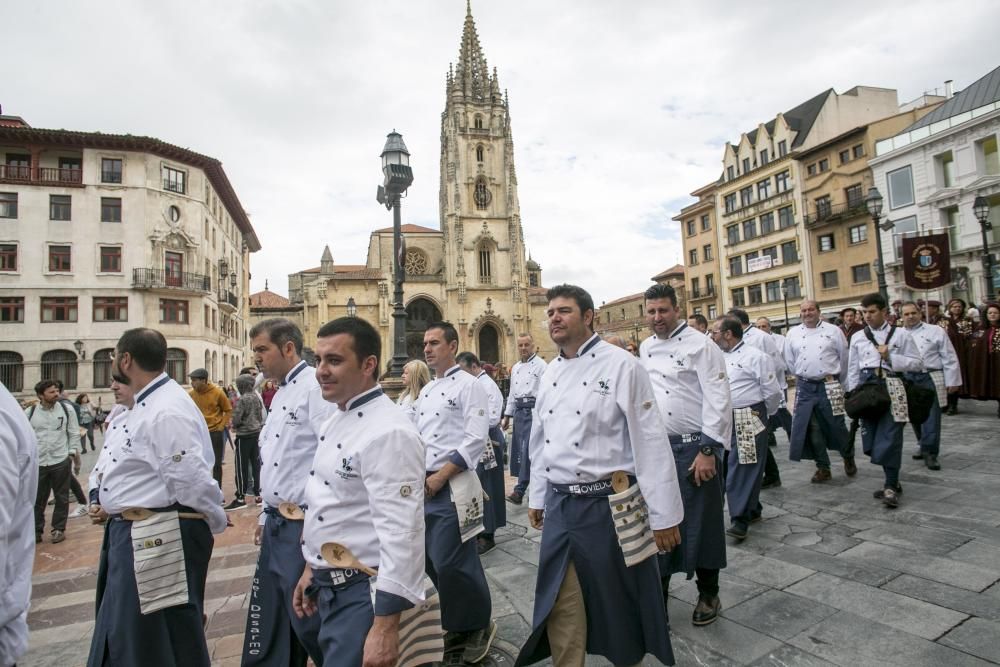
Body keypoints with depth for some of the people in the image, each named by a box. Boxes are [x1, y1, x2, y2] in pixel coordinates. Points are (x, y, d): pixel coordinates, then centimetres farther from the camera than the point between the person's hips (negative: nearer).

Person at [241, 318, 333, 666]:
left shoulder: (316, 386, -16)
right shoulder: (281, 393, 15)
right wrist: (266, 514, 20)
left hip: (303, 526, -9)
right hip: (278, 524, 10)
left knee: (309, 622, 2)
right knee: (268, 624, 19)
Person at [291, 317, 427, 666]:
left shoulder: (388, 432, -25)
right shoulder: (336, 421, 6)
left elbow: (401, 533, -27)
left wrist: (385, 627, -25)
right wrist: (312, 568, 19)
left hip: (365, 593, -9)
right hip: (330, 586, 9)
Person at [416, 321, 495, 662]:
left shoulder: (468, 385, -8)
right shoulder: (426, 391, 16)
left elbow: (476, 439, -17)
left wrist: (440, 476, -17)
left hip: (452, 487, -8)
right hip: (425, 487, 8)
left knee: (451, 562, -5)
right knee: (433, 563, 12)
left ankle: (479, 624, 19)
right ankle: (457, 626, 31)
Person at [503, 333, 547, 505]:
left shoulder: (541, 365, -6)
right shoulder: (515, 368, 17)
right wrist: (507, 416, 19)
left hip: (533, 409, -8)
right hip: (519, 410, 8)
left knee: (527, 450, -10)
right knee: (518, 449, 10)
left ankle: (519, 491, -9)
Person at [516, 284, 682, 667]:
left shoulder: (620, 365, -13)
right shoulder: (550, 373, 7)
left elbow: (649, 441, -14)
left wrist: (663, 514, -12)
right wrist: (537, 496, 18)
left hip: (608, 503, -5)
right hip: (559, 505, 5)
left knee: (620, 600, 14)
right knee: (561, 603, 14)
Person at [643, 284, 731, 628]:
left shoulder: (700, 345, -10)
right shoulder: (645, 348, 10)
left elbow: (718, 400, -14)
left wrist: (708, 451, -17)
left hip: (695, 446, -5)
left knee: (701, 522, 7)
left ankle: (708, 595, 28)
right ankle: (656, 594, 28)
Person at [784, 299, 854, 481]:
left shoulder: (833, 331, 0)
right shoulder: (793, 333, 5)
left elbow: (844, 358, 5)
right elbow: (789, 361, 12)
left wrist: (837, 382, 9)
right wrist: (803, 376, 11)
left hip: (829, 386, -2)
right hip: (805, 387, 2)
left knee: (836, 426, 4)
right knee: (813, 428, 5)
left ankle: (848, 457, 32)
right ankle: (823, 467, 18)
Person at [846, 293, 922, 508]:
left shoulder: (900, 334, 5)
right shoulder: (858, 338, 11)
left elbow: (917, 364, 4)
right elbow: (853, 370, 12)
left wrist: (890, 357, -9)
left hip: (891, 387, -3)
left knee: (890, 437, -8)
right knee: (873, 439, 6)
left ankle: (891, 486, 2)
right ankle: (892, 482, 22)